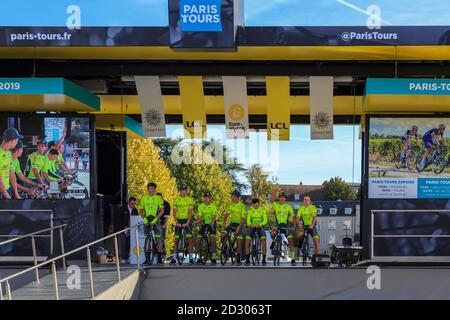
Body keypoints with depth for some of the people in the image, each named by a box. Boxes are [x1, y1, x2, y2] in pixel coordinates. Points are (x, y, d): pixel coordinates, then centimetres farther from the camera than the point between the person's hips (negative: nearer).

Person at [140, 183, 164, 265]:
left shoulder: (158, 198, 1)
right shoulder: (143, 198, 7)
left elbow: (162, 210, -3)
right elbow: (141, 211, 10)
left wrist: (155, 219, -14)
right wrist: (144, 218, -8)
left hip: (156, 220, -2)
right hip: (147, 220, 2)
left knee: (158, 238, -4)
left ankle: (159, 258, -1)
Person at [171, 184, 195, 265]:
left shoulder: (189, 199, -3)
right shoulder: (176, 199, 2)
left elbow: (190, 212, -7)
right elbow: (174, 212, 0)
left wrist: (187, 223, -17)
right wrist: (176, 222, -11)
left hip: (187, 220, -2)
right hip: (179, 220, 2)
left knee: (189, 239, -8)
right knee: (176, 239, 2)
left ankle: (190, 258, -4)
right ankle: (174, 258, 6)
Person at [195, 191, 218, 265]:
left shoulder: (213, 206, -9)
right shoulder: (200, 206, -1)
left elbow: (214, 216, -21)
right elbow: (200, 216, -6)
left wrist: (212, 222, -41)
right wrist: (198, 222, -27)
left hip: (211, 224, -3)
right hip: (204, 224, 3)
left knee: (212, 240, -20)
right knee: (198, 240, -8)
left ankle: (213, 257, -9)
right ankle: (199, 257, 5)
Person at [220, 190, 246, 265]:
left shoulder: (242, 206, -13)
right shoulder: (231, 204, 4)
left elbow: (244, 219, -16)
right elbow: (227, 214, 7)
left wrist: (239, 227, -25)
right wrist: (224, 223, -8)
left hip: (239, 224, -5)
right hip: (232, 223, 5)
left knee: (239, 242, -10)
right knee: (222, 235, -14)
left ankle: (238, 258, 2)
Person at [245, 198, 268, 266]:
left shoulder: (263, 210, -3)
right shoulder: (249, 210, 0)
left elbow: (265, 220, -11)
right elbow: (248, 220, -7)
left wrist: (260, 224, -32)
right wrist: (250, 224, -32)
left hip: (260, 227, -1)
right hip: (252, 227, 1)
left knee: (264, 241, -26)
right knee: (247, 242, -21)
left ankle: (264, 259, -18)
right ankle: (247, 259, -12)